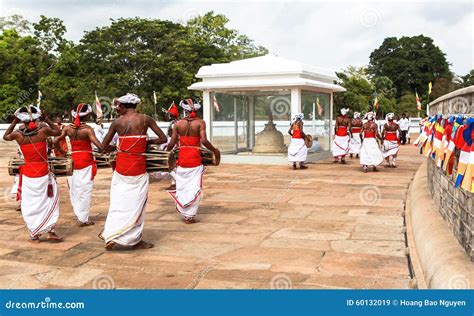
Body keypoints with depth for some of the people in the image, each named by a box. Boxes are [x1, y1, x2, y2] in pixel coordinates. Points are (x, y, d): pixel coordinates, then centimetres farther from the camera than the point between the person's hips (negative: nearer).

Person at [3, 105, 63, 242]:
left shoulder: (18, 135, -5)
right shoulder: (43, 130, -11)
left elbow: (5, 137, 18)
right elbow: (58, 132, 10)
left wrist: (14, 122, 17)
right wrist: (46, 119, 11)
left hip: (27, 175, 2)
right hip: (43, 174, -1)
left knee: (30, 205, 13)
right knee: (49, 202, 11)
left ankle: (34, 235, 18)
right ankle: (50, 231, 3)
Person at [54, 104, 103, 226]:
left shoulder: (68, 128, 0)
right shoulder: (87, 129, -14)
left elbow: (56, 141, 0)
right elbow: (100, 146, -23)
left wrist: (62, 152, 15)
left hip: (73, 160, 5)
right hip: (86, 161, -5)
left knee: (75, 189, 14)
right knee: (85, 190, 3)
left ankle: (79, 215, 20)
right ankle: (83, 219, 7)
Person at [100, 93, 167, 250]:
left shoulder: (117, 122, 2)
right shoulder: (146, 119, -3)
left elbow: (104, 146, 7)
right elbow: (163, 138, -2)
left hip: (121, 166, 3)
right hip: (138, 168, -2)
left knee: (119, 202, 13)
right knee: (136, 204, 5)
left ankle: (112, 234, 19)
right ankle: (133, 239, 11)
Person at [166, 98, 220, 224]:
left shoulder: (178, 123, 1)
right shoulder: (200, 122, -6)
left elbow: (172, 144, 0)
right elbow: (203, 141, -18)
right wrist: (215, 151, -5)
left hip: (181, 158, 3)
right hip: (195, 158, -3)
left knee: (182, 187, 16)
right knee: (194, 188, 6)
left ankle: (184, 213, 24)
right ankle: (190, 216, 8)